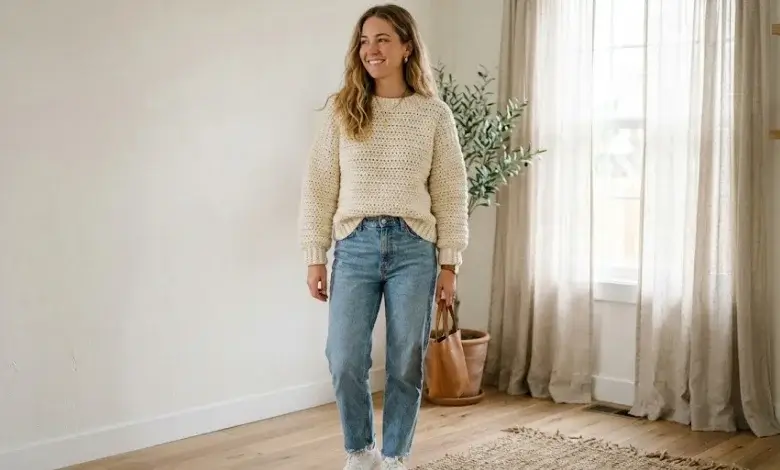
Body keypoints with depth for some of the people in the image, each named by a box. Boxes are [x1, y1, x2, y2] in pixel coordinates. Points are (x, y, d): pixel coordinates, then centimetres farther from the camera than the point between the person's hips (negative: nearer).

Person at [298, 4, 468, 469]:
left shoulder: (435, 114, 3)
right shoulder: (342, 109, 5)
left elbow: (451, 193, 4)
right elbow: (319, 186, 5)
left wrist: (449, 263, 1)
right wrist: (315, 256, 1)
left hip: (414, 247, 0)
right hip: (355, 245, 1)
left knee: (407, 364, 5)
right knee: (345, 361, -1)